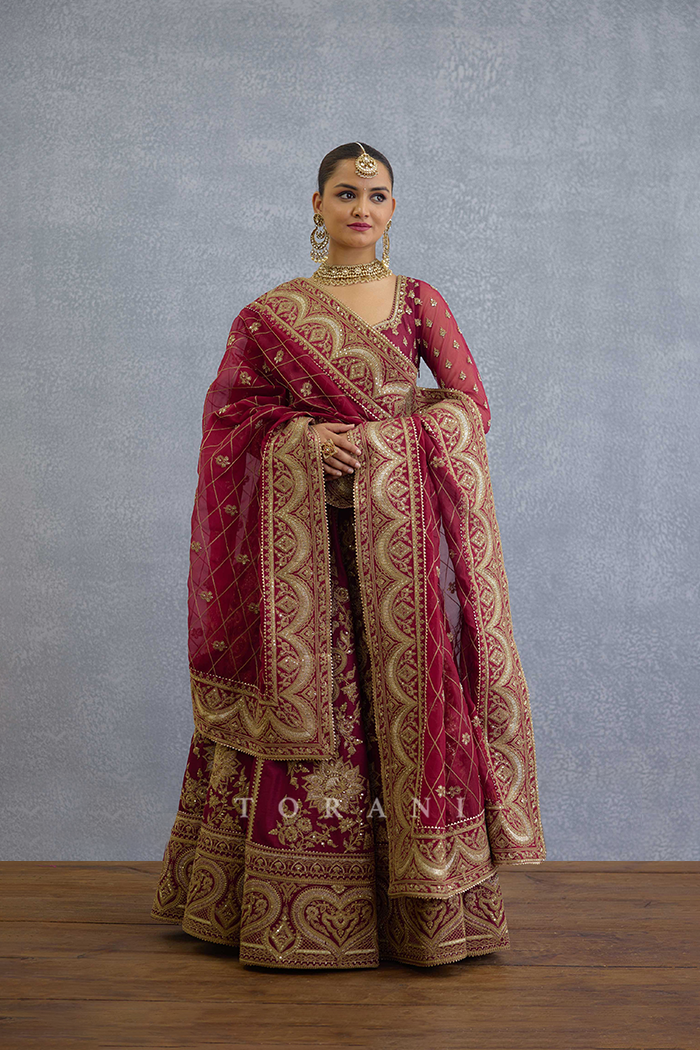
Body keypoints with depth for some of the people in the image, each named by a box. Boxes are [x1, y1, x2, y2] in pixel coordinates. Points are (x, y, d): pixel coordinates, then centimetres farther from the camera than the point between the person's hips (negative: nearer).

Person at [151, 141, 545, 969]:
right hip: (307, 534, -1)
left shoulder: (420, 302, 9)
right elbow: (231, 411, 6)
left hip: (403, 535, 1)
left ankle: (423, 906, 10)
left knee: (410, 698, 0)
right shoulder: (272, 313, 7)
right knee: (305, 694, 0)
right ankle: (297, 909, 11)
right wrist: (307, 436, -11)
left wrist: (374, 440, -9)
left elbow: (469, 406, 3)